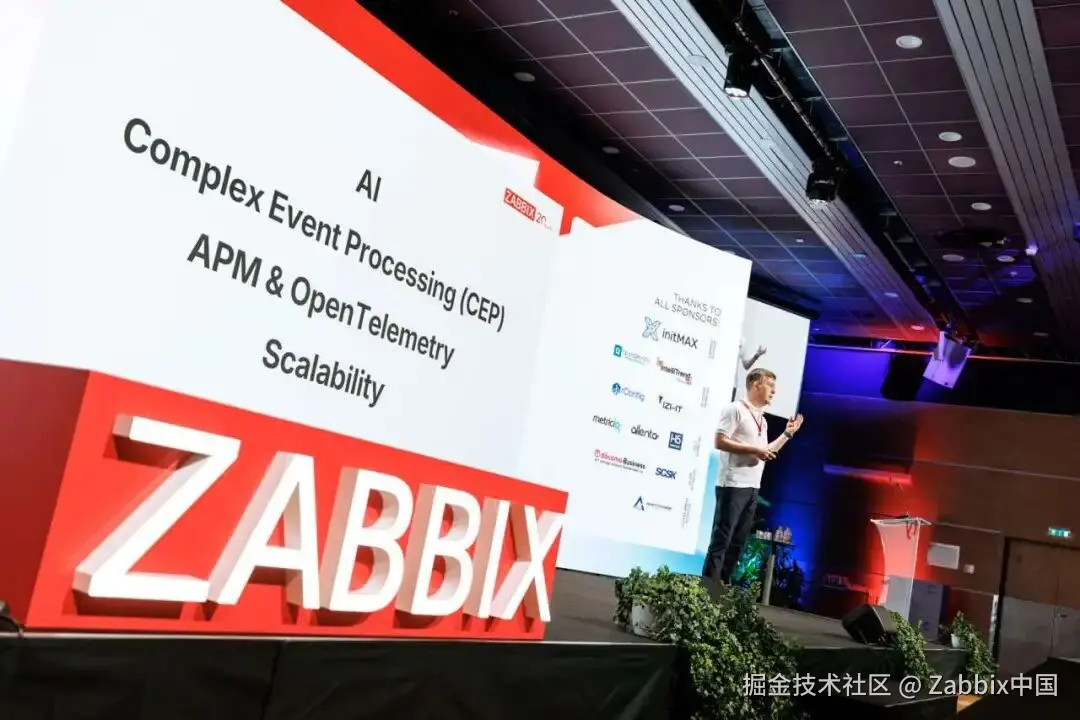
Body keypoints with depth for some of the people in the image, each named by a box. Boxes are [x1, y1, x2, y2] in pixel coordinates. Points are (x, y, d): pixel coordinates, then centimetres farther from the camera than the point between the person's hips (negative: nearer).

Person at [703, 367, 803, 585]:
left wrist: (787, 434, 18)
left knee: (737, 542, 10)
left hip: (752, 488, 8)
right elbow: (720, 442, -16)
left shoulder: (761, 418, 18)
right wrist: (754, 449, -16)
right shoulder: (736, 409, -7)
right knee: (721, 539, -6)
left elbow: (766, 452, 24)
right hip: (733, 485, -8)